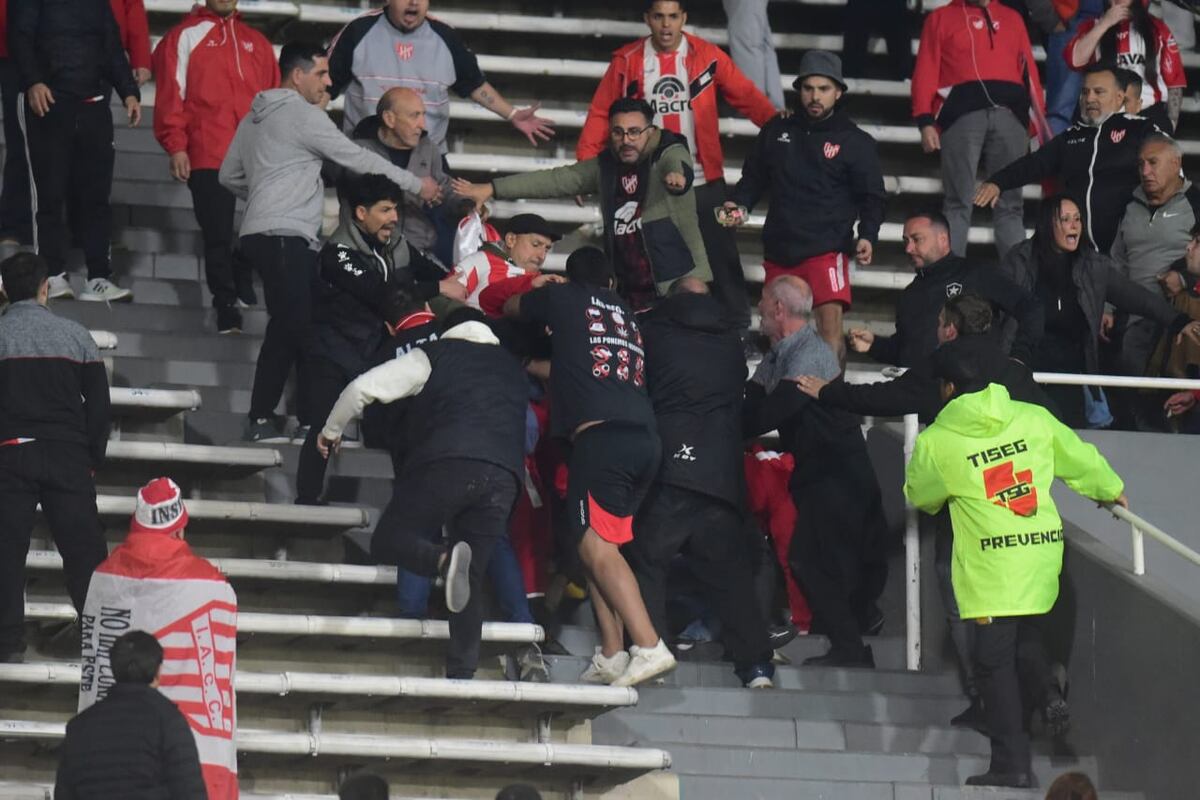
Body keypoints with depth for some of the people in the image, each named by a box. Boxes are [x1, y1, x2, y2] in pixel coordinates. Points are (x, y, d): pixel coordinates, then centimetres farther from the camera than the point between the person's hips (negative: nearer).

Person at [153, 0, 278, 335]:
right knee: (218, 237, -4)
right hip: (207, 158, -3)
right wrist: (176, 146, -8)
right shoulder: (185, 36, 7)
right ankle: (226, 306, 0)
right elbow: (170, 94, 1)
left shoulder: (257, 43, 19)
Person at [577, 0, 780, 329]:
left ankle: (739, 328, 13)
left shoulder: (707, 56, -2)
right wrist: (585, 164, -8)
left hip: (703, 179, 0)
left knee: (723, 255, 4)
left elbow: (746, 95, -6)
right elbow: (601, 114, 0)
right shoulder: (627, 61, -1)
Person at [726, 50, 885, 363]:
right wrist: (738, 204, 2)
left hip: (826, 250, -5)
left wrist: (867, 236, -14)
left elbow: (871, 198, 2)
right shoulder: (776, 132, 12)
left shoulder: (856, 142, 3)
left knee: (830, 325, -22)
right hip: (779, 250, 5)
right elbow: (754, 177, 22)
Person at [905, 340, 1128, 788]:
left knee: (994, 659, -1)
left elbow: (920, 496, 13)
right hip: (1043, 553, 4)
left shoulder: (935, 441, -4)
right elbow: (1081, 460, 15)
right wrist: (1111, 490, 35)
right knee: (1031, 645, 24)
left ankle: (1011, 762, -3)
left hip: (990, 566, -4)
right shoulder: (1033, 418, 4)